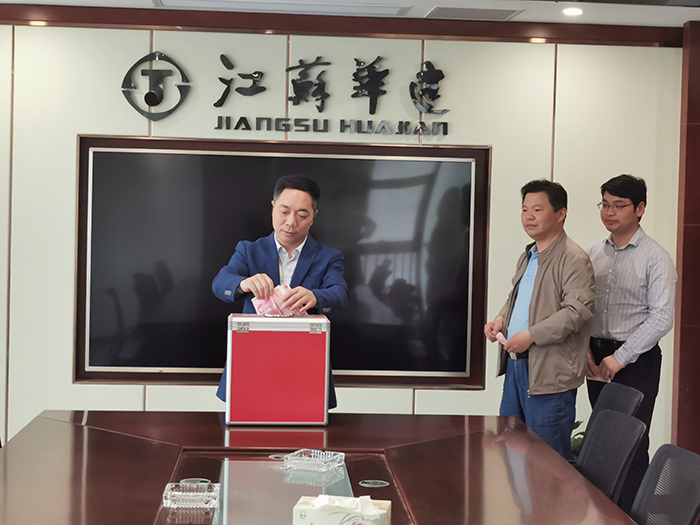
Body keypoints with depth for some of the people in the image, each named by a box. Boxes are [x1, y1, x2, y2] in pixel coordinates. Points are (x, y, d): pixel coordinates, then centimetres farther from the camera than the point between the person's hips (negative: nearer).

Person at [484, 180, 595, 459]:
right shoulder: (527, 256, 17)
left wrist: (530, 336, -23)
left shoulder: (574, 259, -13)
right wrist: (501, 319, 10)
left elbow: (578, 311, -22)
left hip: (549, 372, -9)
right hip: (515, 364, 9)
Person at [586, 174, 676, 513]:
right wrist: (585, 351, -1)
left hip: (636, 361, -5)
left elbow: (661, 319, -14)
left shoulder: (655, 259, -9)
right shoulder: (593, 253, 8)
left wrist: (620, 358, -15)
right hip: (597, 357, 5)